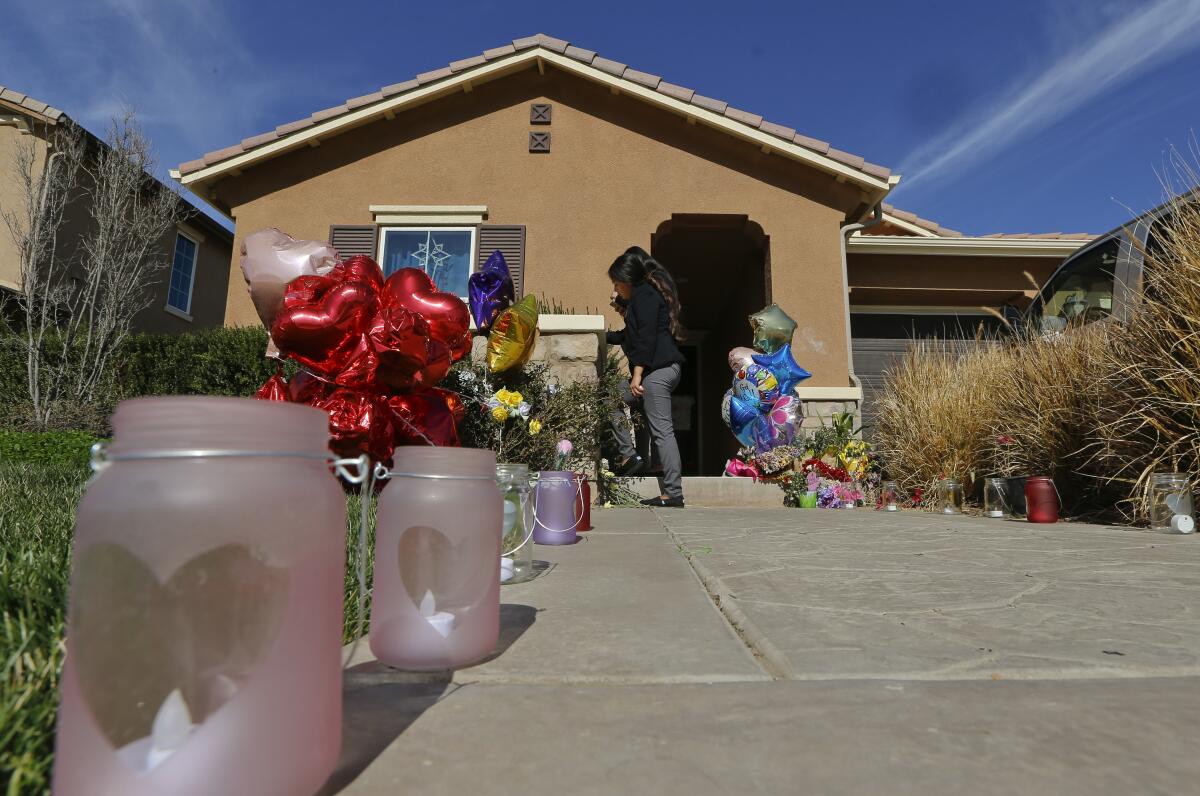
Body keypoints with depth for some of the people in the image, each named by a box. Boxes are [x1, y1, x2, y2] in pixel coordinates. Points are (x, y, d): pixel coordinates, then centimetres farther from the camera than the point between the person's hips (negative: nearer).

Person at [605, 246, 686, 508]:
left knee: (662, 430, -11)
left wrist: (637, 373, -21)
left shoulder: (644, 294, -5)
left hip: (657, 370, -11)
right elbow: (631, 336, 37)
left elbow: (646, 336, -18)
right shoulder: (647, 294, 26)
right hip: (662, 369, 11)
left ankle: (673, 494, -7)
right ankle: (628, 455, 12)